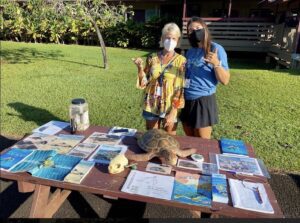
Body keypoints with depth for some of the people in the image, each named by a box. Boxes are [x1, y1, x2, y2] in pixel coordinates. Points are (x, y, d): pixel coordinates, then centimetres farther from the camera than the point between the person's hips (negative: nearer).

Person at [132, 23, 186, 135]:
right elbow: (143, 83, 2)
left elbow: (180, 88, -10)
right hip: (151, 106, 2)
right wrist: (140, 68, -15)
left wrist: (173, 112, -15)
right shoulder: (152, 57, 0)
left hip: (170, 107, -2)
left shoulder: (181, 60, -6)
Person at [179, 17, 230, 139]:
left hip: (203, 100, -6)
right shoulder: (190, 52, 10)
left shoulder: (216, 49, -8)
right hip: (186, 100, 6)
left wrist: (216, 63, -28)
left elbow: (225, 80, -13)